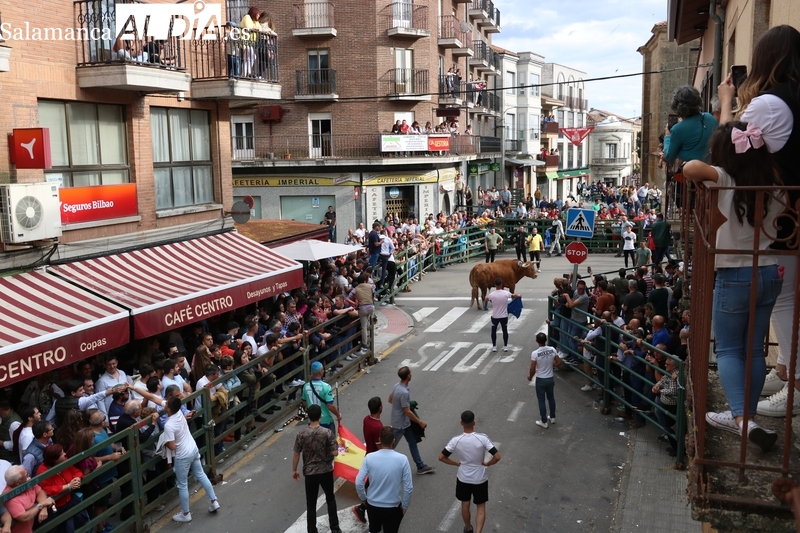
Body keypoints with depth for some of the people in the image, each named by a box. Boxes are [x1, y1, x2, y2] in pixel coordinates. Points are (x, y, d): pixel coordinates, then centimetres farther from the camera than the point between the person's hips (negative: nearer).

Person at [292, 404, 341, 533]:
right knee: (330, 499, 20)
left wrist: (294, 470, 9)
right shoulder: (327, 433, -16)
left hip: (309, 473, 0)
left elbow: (296, 454, -5)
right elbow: (335, 453, -14)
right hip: (326, 471, 0)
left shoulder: (301, 434, -11)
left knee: (311, 504, 12)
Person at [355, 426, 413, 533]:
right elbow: (408, 487, -12)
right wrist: (405, 505, 3)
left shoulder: (369, 457, -15)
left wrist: (363, 498, 6)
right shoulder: (402, 459, -16)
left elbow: (358, 482, -12)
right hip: (393, 507, -2)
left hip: (372, 505, 2)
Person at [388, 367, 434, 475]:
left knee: (413, 442, 17)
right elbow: (407, 412, -27)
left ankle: (421, 466, 28)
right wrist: (420, 422, -16)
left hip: (405, 422, 10)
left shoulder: (397, 385, -4)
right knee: (391, 446, 7)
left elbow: (390, 399, 11)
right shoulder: (404, 392, -33)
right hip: (400, 424, -10)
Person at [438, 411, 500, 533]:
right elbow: (497, 457, -22)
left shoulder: (456, 440, -17)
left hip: (463, 478, 2)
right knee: (481, 507, 15)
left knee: (465, 505, 23)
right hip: (480, 479, -1)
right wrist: (487, 463, -3)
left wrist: (457, 463, 1)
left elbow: (441, 457, -11)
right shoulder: (482, 438, -21)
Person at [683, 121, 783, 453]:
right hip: (770, 274, 5)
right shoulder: (774, 187, 0)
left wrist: (700, 182, -12)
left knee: (728, 350, 4)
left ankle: (742, 418, -10)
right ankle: (746, 416, 19)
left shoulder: (727, 182, -16)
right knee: (754, 349, 12)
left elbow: (691, 167, -33)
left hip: (735, 276, -5)